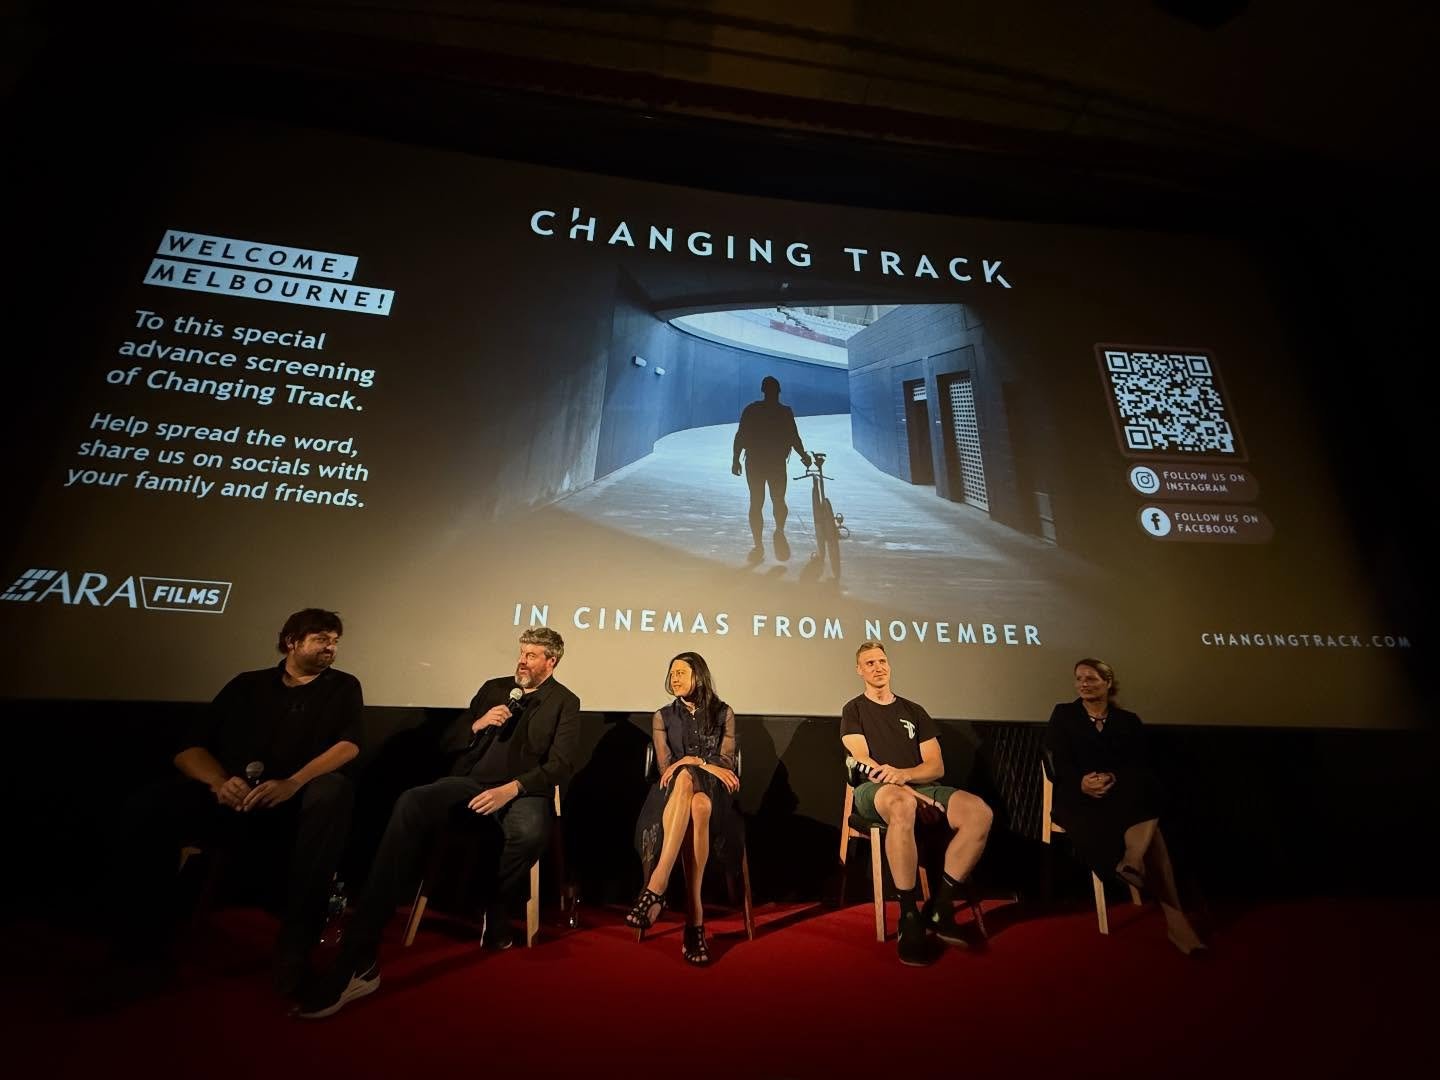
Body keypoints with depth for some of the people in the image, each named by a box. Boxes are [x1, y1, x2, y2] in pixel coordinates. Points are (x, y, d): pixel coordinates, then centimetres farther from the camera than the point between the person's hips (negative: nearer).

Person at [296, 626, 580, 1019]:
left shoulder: (564, 702, 5)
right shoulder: (493, 688, 18)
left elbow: (561, 765, -6)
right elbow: (452, 742, 20)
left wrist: (511, 788, -20)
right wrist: (477, 725, -2)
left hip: (523, 791, -3)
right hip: (470, 783, 4)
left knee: (530, 832, -39)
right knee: (409, 804, -28)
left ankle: (497, 911, -4)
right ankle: (359, 955, -30)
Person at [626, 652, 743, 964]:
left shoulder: (723, 713, 14)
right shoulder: (663, 716, 15)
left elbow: (727, 763, 6)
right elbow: (664, 767, 5)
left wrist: (690, 760, -8)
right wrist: (707, 766, -7)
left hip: (714, 794, 0)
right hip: (673, 794, 0)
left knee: (699, 806, -39)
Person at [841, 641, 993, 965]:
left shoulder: (914, 711, 19)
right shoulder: (854, 710, 10)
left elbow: (936, 767, 9)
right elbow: (864, 763, -5)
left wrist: (902, 774, -14)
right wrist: (909, 791, -18)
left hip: (919, 788, 4)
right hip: (874, 791, -4)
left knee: (980, 812, -24)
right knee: (903, 805, -41)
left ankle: (939, 908, -14)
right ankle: (909, 917, -27)